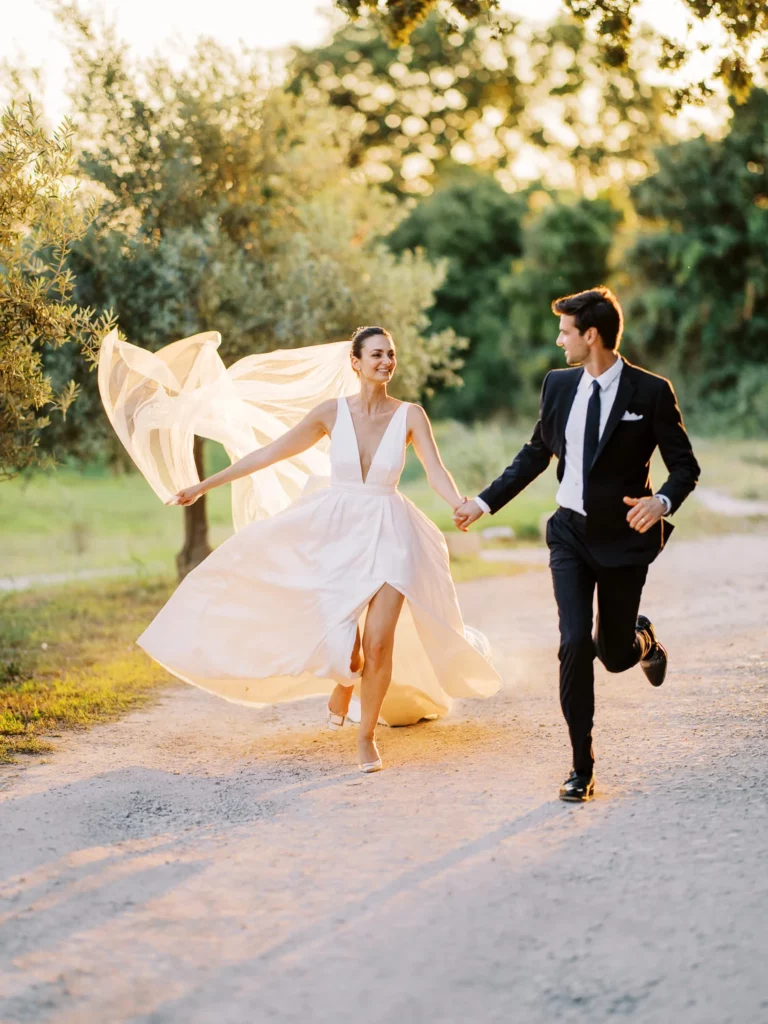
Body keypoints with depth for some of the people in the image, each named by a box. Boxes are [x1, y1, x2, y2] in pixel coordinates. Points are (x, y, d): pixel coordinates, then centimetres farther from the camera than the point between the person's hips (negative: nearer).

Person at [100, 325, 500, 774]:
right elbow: (268, 454, 2)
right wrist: (205, 485, 3)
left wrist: (463, 506, -35)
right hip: (335, 532, 0)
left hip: (387, 534, 0)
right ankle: (344, 681, 33)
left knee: (379, 641, -10)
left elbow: (437, 472, -13)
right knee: (340, 640, -7)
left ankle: (367, 735, 14)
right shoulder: (332, 411, -2)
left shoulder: (410, 415, -3)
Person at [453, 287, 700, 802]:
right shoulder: (559, 384, 3)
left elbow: (685, 466, -6)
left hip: (623, 538, -2)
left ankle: (642, 636, 47)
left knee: (614, 654, 6)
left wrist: (662, 502, -27)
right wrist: (484, 502, 12)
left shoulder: (651, 391, -10)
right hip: (571, 533, 3)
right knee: (575, 643, -11)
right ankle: (582, 766, -1)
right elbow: (536, 454, 15)